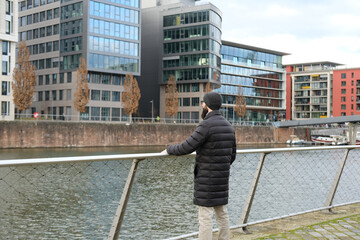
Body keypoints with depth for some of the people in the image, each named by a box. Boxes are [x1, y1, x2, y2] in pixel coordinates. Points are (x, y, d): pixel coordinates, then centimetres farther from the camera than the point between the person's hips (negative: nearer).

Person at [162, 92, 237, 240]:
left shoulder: (206, 125, -18)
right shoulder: (228, 126, 9)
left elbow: (186, 148, -16)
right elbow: (232, 155, 15)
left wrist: (169, 150, 4)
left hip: (206, 179, -8)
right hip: (222, 179, 8)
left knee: (205, 217, -2)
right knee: (222, 215, 13)